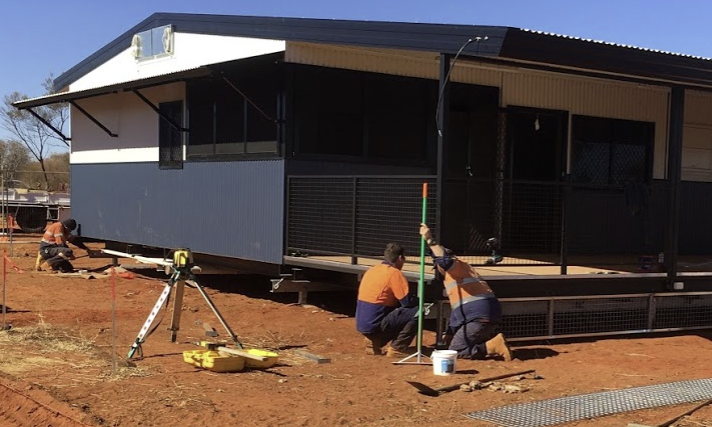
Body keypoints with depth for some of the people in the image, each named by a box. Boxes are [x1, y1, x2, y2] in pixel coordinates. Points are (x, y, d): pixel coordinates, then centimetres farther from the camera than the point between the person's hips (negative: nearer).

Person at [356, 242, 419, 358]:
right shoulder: (394, 273, -10)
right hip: (375, 324, -8)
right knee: (417, 312, -9)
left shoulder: (372, 270, 14)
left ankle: (374, 342, 17)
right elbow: (408, 301, -14)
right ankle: (397, 349, -6)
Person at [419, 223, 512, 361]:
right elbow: (456, 307, 32)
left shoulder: (457, 265, 2)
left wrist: (430, 240, -27)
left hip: (480, 317, -10)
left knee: (455, 351, -5)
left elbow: (446, 260, -26)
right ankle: (492, 342, 5)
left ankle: (493, 347, -14)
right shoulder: (453, 273, 31)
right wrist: (451, 332, 32)